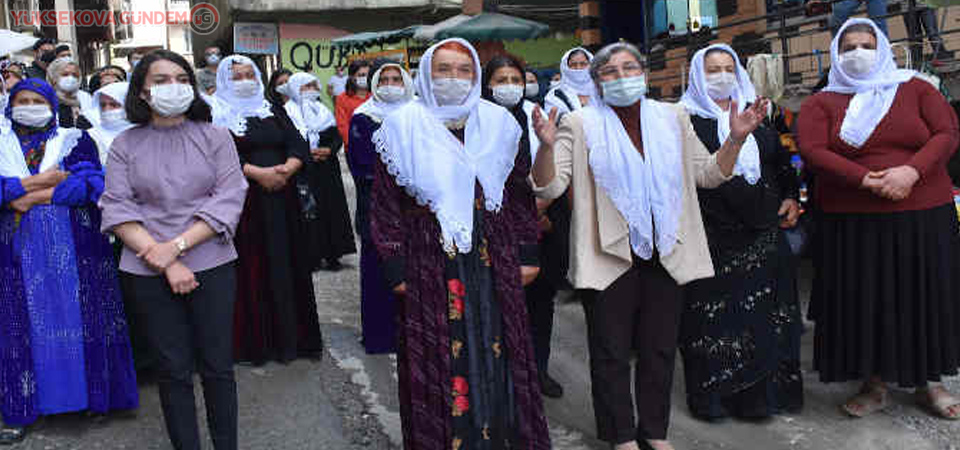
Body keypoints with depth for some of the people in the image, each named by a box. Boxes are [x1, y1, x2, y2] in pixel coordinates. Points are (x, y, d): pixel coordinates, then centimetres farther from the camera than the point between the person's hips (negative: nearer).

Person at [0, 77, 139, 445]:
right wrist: (38, 181, -12)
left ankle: (91, 394, 13)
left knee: (78, 319, 2)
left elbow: (92, 183, -8)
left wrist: (34, 196, -11)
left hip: (73, 250, -1)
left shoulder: (76, 140, 8)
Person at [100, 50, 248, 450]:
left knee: (218, 367, 6)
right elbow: (117, 210, -3)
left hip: (212, 266, 0)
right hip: (148, 272, 1)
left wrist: (177, 245, -15)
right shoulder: (125, 145, 5)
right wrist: (165, 262, -13)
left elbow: (228, 201, -5)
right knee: (173, 369, 7)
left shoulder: (214, 137, 3)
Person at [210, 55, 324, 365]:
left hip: (281, 199, 4)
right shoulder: (217, 116, 2)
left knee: (286, 264, 5)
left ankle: (291, 335, 15)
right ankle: (256, 342, 7)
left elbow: (298, 145, 6)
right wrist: (258, 173, -20)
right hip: (245, 202, -4)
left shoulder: (272, 111, 16)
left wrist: (287, 169, -13)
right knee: (252, 268, -2)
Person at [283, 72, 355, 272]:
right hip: (303, 172, -4)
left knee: (331, 210, 1)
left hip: (327, 170, 4)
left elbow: (337, 138, 12)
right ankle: (311, 256, -1)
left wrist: (329, 150, -7)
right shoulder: (287, 112, 2)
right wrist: (307, 153, -16)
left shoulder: (323, 111, 17)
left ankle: (331, 254, 8)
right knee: (308, 212, -7)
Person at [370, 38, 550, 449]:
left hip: (494, 262, 3)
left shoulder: (498, 124, 8)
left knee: (499, 354, 8)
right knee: (438, 361, 3)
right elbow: (385, 203, -1)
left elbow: (520, 194, 11)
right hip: (430, 265, -2)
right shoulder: (403, 127, 0)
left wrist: (527, 254, 7)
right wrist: (396, 269, -5)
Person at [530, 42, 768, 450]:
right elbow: (549, 188, -9)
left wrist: (736, 139, -2)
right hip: (609, 259, -3)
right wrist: (547, 146, -26)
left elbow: (708, 174, 12)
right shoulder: (580, 125, -2)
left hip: (667, 256, 3)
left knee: (660, 350, 14)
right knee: (611, 352, 7)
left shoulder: (672, 119, 9)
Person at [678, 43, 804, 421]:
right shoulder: (686, 119, 0)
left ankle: (766, 390, 23)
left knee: (768, 312, 8)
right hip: (713, 235, -5)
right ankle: (713, 395, 13)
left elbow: (782, 159, 19)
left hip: (764, 232, 5)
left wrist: (791, 197, 8)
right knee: (714, 315, 0)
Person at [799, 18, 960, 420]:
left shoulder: (915, 89, 9)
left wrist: (912, 171, -19)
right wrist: (865, 180, -20)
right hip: (851, 224, -1)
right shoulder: (821, 104, 5)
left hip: (924, 218, 1)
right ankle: (874, 386, 19)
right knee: (864, 302, 3)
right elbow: (812, 151, -9)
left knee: (926, 297, 8)